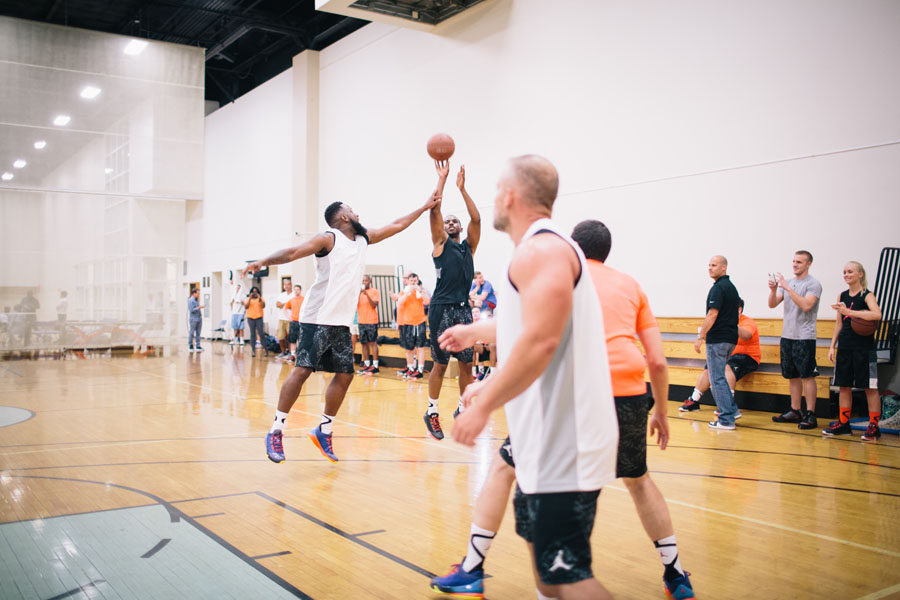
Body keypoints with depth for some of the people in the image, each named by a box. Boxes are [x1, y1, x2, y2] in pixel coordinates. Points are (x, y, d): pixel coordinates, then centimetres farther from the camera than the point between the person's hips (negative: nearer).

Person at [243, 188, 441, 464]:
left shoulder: (363, 239, 15)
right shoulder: (328, 238, -6)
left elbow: (396, 226, 23)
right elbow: (294, 252, -16)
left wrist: (426, 206, 26)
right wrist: (264, 261, -33)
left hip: (342, 323, 8)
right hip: (318, 319, -7)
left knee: (344, 375, 5)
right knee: (302, 370, -13)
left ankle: (323, 431, 17)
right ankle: (275, 432, -6)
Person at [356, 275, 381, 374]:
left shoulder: (375, 292, -1)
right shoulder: (359, 291, 11)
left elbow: (374, 305, -11)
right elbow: (354, 304, 3)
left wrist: (367, 294, -19)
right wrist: (358, 294, -10)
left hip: (371, 321, -5)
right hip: (361, 321, 5)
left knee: (373, 342, -6)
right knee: (363, 343, 5)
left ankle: (375, 366, -7)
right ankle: (366, 364, 12)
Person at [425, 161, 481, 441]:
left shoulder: (469, 246, 15)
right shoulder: (440, 244, 5)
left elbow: (476, 218, 4)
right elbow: (434, 210, -5)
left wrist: (462, 188, 3)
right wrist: (442, 177, -3)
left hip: (463, 308, 4)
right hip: (442, 308, -4)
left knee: (467, 363, 7)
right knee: (440, 363, 1)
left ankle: (462, 409, 21)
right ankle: (431, 412, 12)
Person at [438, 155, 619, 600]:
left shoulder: (540, 249, -16)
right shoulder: (550, 247, 18)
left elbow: (540, 341, -28)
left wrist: (484, 405, -20)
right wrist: (476, 331, 46)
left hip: (562, 444, -11)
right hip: (552, 437, 11)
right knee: (536, 535, 25)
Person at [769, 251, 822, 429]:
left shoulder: (813, 284, -6)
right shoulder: (787, 283, 13)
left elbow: (806, 305, -22)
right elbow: (772, 304, 7)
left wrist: (787, 287, -22)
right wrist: (773, 289, -12)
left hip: (804, 337, -7)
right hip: (787, 336, 7)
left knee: (807, 376, -5)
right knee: (793, 376, 12)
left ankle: (810, 415, -2)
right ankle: (795, 411, 20)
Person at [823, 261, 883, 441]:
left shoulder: (867, 295, -7)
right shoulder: (842, 296, 10)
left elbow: (877, 314, -27)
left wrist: (849, 311, -30)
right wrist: (833, 346, 12)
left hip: (864, 348, -6)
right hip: (844, 347, 6)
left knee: (870, 387, 0)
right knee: (844, 386, 10)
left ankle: (874, 427, 5)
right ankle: (843, 423, 19)